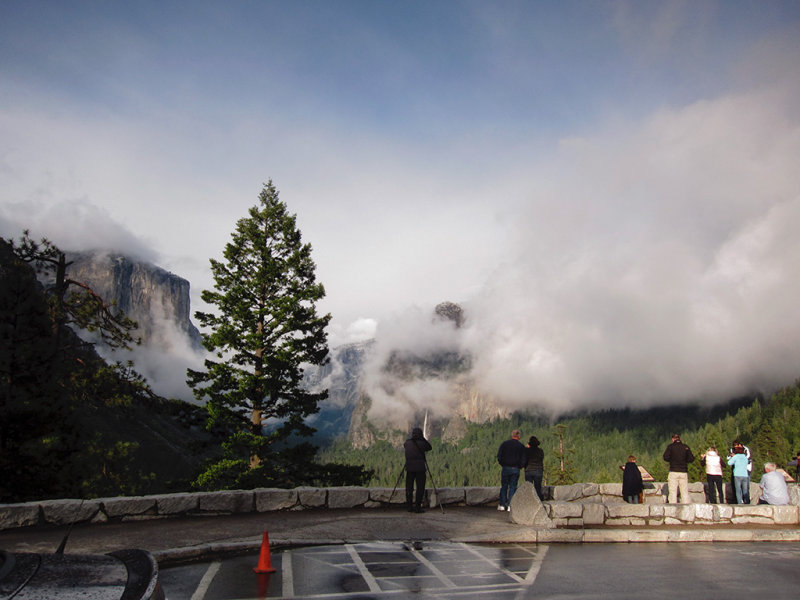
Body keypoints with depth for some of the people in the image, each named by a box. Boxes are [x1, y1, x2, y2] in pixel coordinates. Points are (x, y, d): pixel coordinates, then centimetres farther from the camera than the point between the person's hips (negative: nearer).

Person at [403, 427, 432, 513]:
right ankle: (418, 507, 0)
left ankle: (410, 506, 11)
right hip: (420, 468, -4)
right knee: (420, 488, 2)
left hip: (409, 468, 4)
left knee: (409, 488, 10)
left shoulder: (407, 442, 4)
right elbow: (429, 447, 9)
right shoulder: (421, 443, -7)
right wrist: (423, 438, 8)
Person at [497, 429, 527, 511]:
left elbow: (499, 456, 0)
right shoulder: (521, 446, 0)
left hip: (505, 468, 0)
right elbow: (523, 459, -3)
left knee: (504, 487, 8)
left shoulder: (504, 444, 2)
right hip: (516, 469, 0)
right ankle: (510, 505, 0)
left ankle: (502, 505, 4)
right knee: (512, 487, 4)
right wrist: (520, 467, 13)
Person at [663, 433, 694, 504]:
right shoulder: (686, 447, 6)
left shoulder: (670, 446, 0)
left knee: (673, 492, -2)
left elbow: (666, 457, -7)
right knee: (685, 492, 6)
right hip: (684, 472, 2)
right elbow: (691, 458, 4)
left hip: (673, 472, -2)